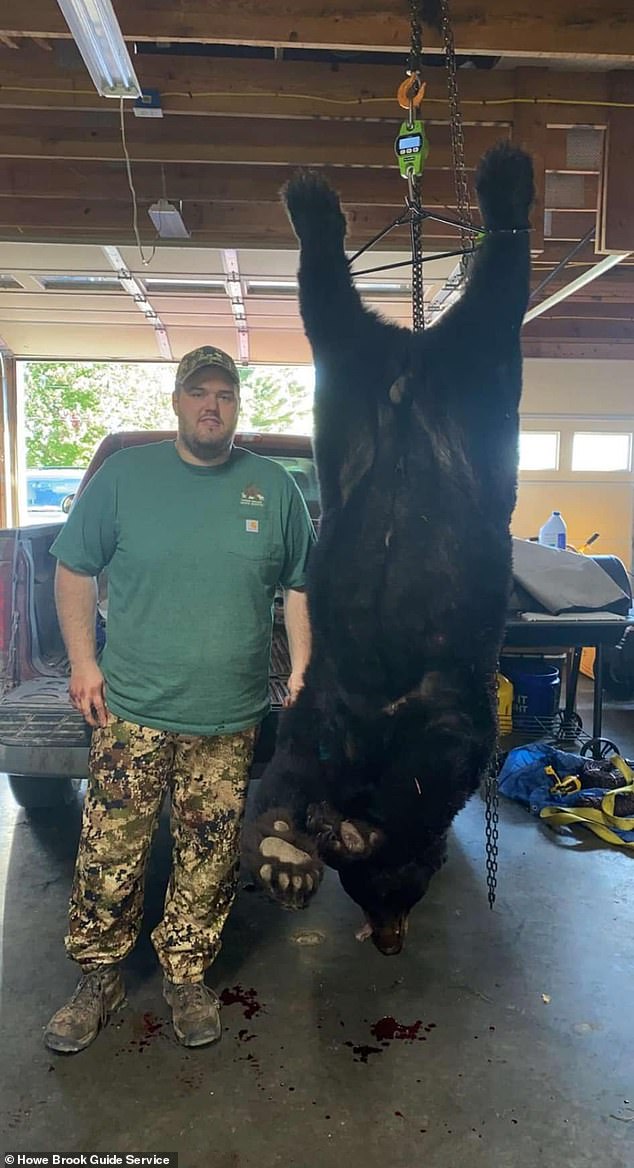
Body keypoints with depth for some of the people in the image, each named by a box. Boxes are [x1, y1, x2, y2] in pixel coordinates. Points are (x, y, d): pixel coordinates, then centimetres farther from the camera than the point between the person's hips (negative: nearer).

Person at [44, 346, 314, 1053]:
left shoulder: (273, 486, 4)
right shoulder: (124, 475, 1)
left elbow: (300, 587, 10)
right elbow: (74, 569, 6)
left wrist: (302, 671, 3)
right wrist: (83, 661, -1)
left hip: (231, 719, 1)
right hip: (131, 712, 0)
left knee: (209, 861, 11)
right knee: (108, 857, 7)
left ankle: (186, 977, 33)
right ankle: (98, 977, 30)